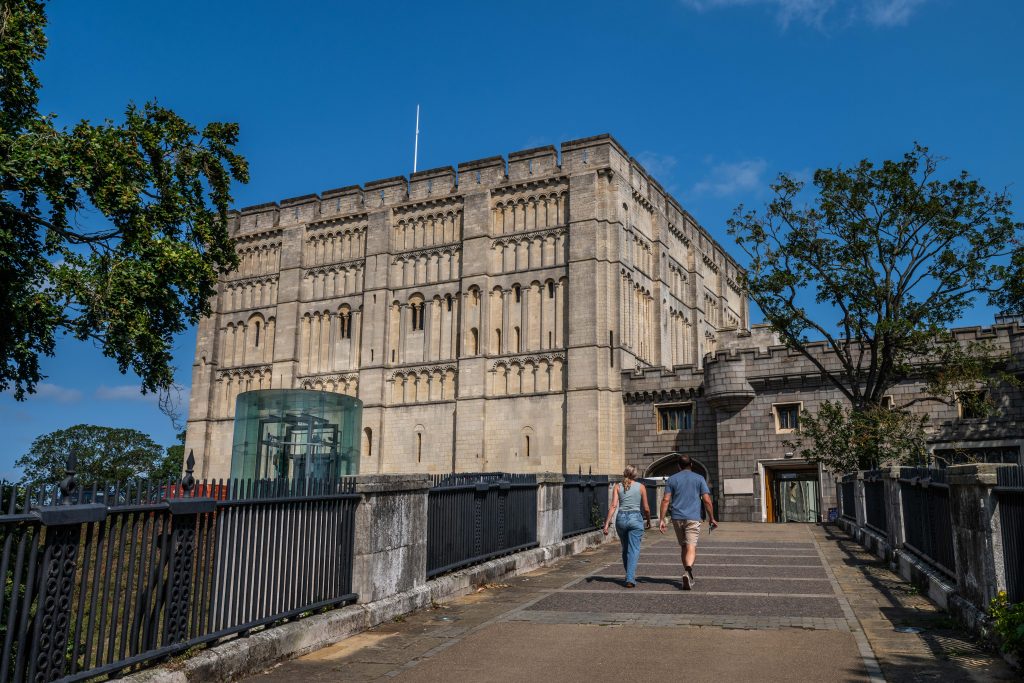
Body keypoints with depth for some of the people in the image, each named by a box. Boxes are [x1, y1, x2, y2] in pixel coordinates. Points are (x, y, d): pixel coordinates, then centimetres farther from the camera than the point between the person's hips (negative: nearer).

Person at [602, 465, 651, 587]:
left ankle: (630, 576, 30)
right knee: (634, 550, -2)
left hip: (621, 518, 3)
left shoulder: (617, 487, 5)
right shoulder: (641, 487, 3)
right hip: (635, 518, -2)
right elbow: (646, 508, 3)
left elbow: (613, 505, -6)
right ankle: (630, 579, -13)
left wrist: (607, 523, -8)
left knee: (625, 549, 18)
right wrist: (648, 521, 20)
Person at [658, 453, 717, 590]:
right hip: (693, 518, -2)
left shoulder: (672, 479, 8)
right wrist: (711, 518, 9)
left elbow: (665, 500, 0)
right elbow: (707, 500, -1)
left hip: (677, 518, 3)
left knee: (683, 547, 17)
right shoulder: (699, 479, 5)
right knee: (691, 547, -10)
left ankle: (688, 575, 24)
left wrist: (662, 519, -1)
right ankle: (687, 572, -34)